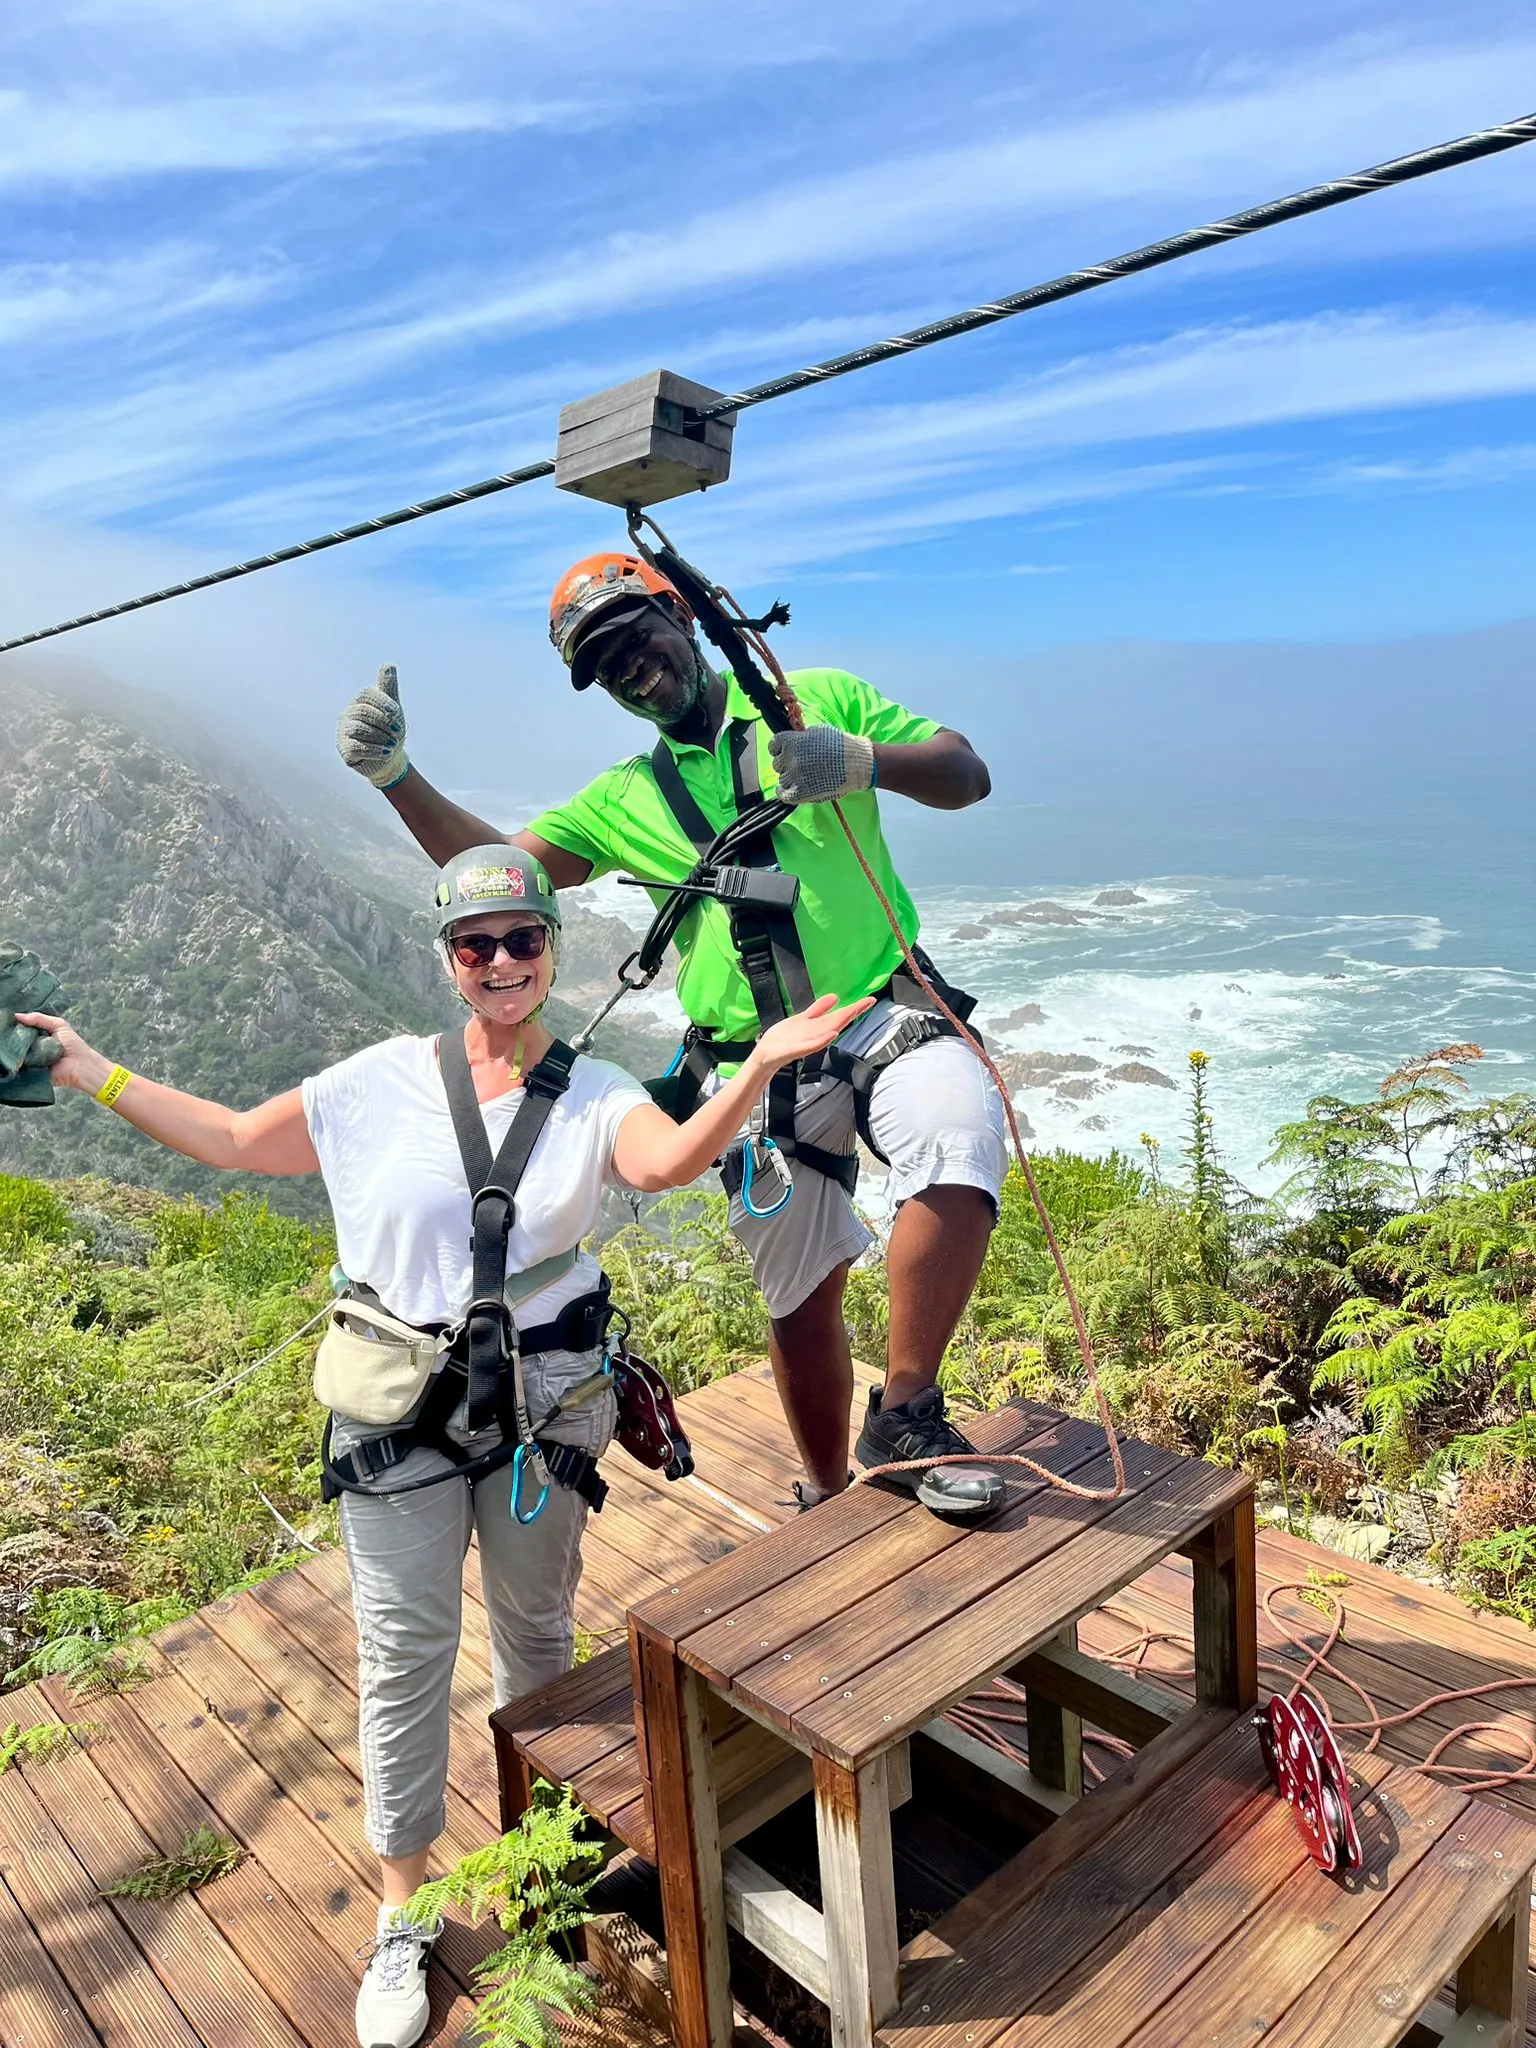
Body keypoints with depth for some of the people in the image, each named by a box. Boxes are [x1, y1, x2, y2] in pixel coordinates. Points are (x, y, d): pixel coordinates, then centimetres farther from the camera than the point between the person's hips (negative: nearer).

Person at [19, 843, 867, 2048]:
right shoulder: (380, 1083, -4)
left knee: (537, 1633, 21)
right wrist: (92, 1073, 4)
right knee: (403, 1659, 9)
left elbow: (669, 1159, -30)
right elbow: (235, 1141, 6)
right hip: (398, 1415, 0)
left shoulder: (594, 1094, -8)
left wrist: (761, 1067, -46)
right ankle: (401, 1918, 31)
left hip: (543, 1409, 0)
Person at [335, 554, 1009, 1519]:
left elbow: (966, 773, 4)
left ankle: (906, 1414, -17)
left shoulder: (820, 700, 8)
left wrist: (865, 760, -16)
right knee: (803, 1298, 7)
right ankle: (830, 1497, 30)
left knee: (960, 1140, -33)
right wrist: (398, 778, -4)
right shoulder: (628, 799, 15)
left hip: (885, 1014, -2)